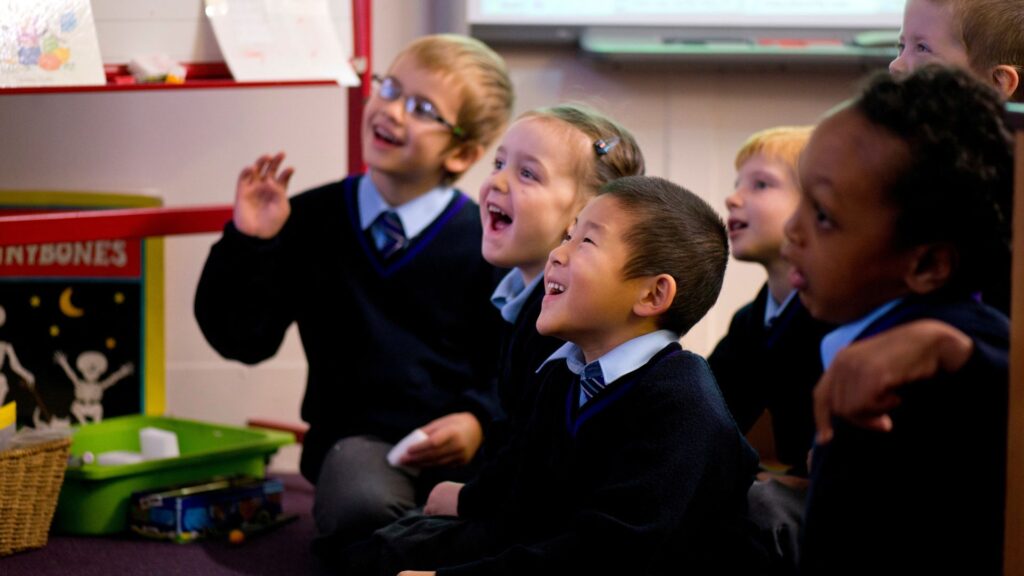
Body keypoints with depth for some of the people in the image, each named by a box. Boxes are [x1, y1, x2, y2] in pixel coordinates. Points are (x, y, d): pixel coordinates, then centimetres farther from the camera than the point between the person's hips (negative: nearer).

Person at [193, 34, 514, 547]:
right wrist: (247, 244, -6)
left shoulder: (486, 245, 1)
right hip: (359, 435, 0)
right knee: (363, 506, -35)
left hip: (456, 442, 0)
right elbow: (243, 340, 6)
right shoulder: (310, 220, 7)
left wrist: (478, 420, -13)